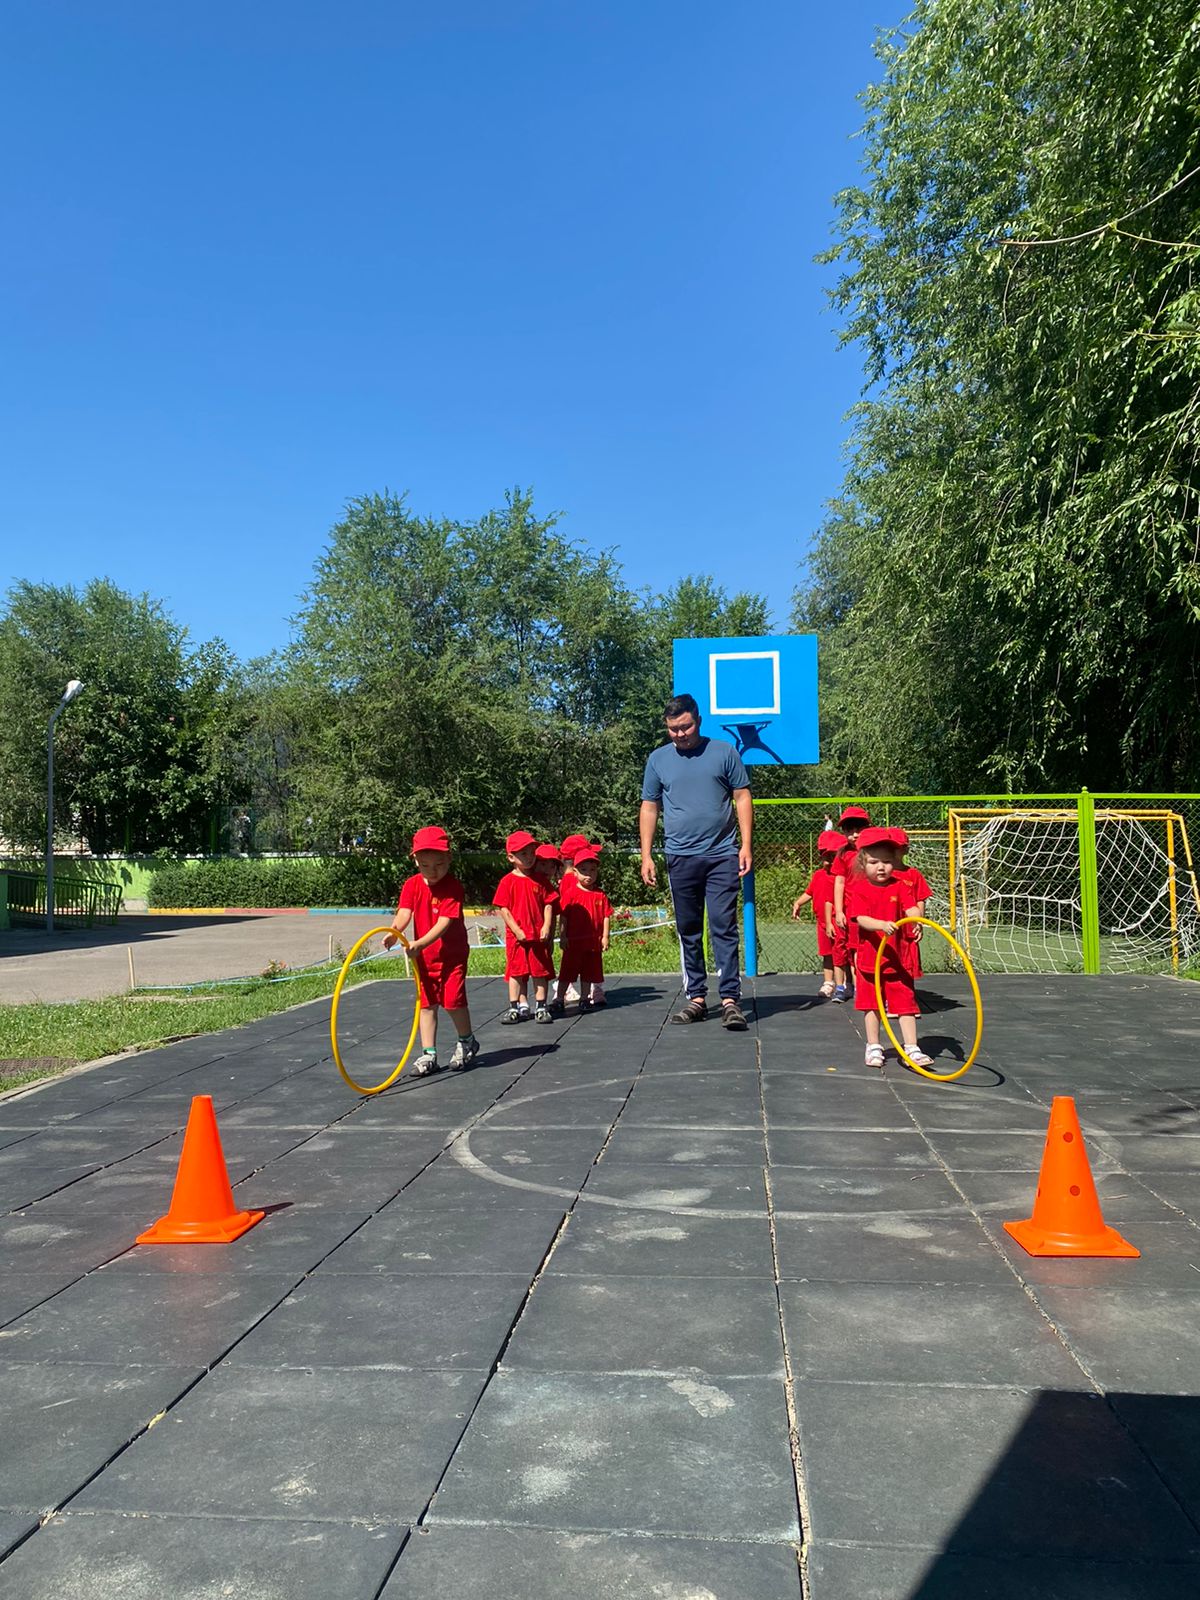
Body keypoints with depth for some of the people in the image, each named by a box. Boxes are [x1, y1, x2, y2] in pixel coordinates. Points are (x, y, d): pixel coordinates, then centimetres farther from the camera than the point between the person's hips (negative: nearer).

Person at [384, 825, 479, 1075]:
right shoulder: (412, 885, -4)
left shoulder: (453, 887, -18)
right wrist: (394, 931, -38)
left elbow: (444, 922, -26)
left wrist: (421, 943, -39)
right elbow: (404, 913, -16)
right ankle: (428, 1054, 16)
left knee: (453, 1000, -7)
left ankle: (467, 1042, 19)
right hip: (424, 956, 5)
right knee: (427, 1003, 8)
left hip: (452, 953, -4)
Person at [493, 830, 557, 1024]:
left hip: (539, 935, 2)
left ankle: (541, 1007, 15)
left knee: (540, 972, 6)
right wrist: (517, 930, -12)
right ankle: (515, 1008, 14)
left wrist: (546, 927, -9)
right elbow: (503, 909, -6)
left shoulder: (539, 880, 3)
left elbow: (548, 904, 3)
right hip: (516, 936, -2)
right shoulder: (507, 882, -4)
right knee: (516, 972, 6)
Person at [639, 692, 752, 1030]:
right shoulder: (658, 759, 9)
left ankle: (730, 999, -3)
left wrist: (746, 845, -4)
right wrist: (646, 855, 5)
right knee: (688, 931, 9)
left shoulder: (724, 752, 4)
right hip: (681, 858, 3)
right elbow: (649, 808, 11)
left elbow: (742, 798, 4)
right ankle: (696, 997, 18)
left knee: (723, 928, -6)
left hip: (722, 856, -2)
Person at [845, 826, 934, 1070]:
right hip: (870, 956, -1)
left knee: (905, 1002, 2)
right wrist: (882, 925, -38)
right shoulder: (859, 889, -7)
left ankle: (912, 1049, 8)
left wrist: (916, 923, -38)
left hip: (897, 958, 1)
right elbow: (861, 919, -19)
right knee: (872, 1004, 12)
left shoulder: (899, 886, -1)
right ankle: (873, 1047, 25)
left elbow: (911, 908, -15)